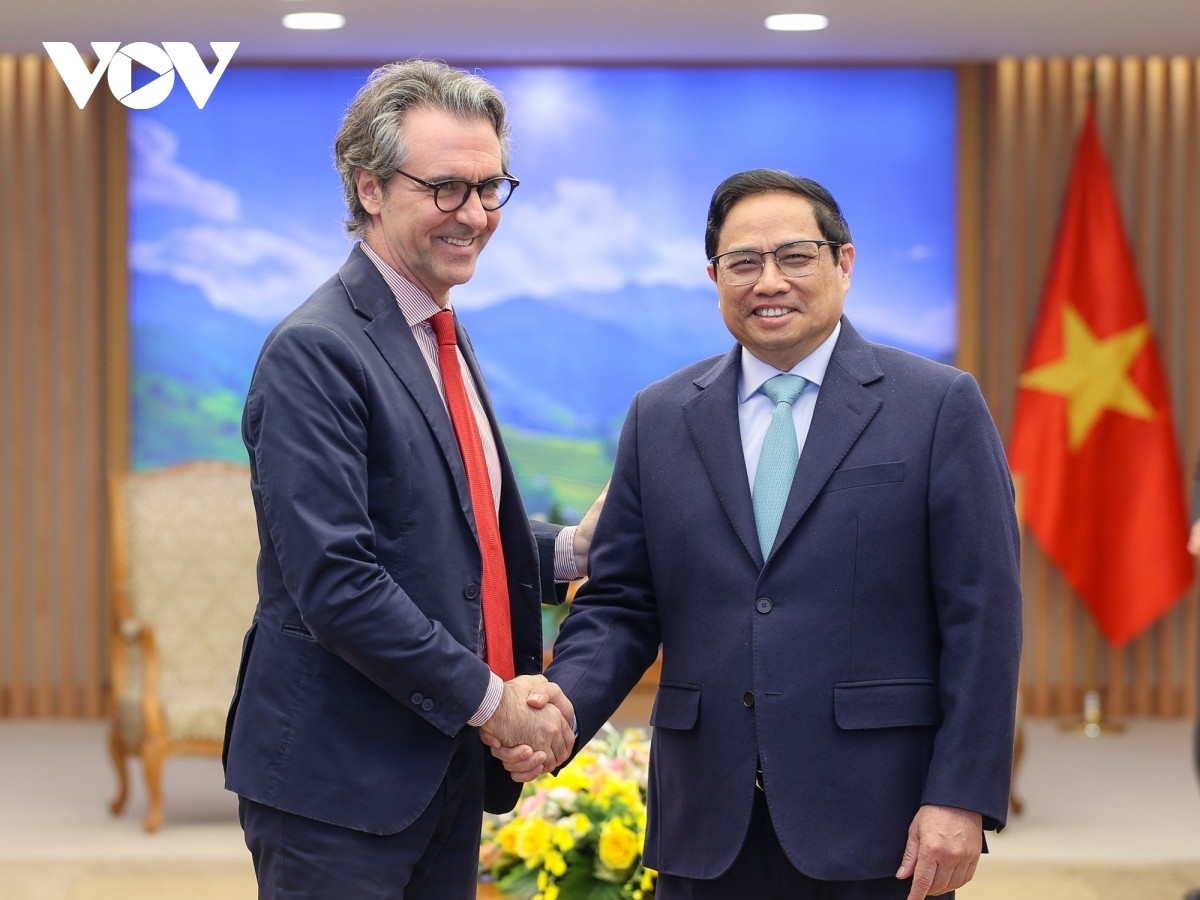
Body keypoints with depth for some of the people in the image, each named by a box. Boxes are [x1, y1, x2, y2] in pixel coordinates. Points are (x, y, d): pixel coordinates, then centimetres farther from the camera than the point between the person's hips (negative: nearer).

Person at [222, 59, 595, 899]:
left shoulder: (443, 340, 14)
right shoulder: (316, 351, -15)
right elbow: (333, 579, -21)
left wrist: (571, 548, 3)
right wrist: (486, 695, -15)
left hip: (448, 765, 8)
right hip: (339, 781, -8)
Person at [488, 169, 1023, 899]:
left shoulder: (939, 406, 0)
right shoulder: (659, 419, 10)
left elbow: (982, 616, -3)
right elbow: (620, 604, 10)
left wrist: (961, 799, -10)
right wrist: (561, 709, -10)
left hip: (875, 825, -3)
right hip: (707, 830, 3)